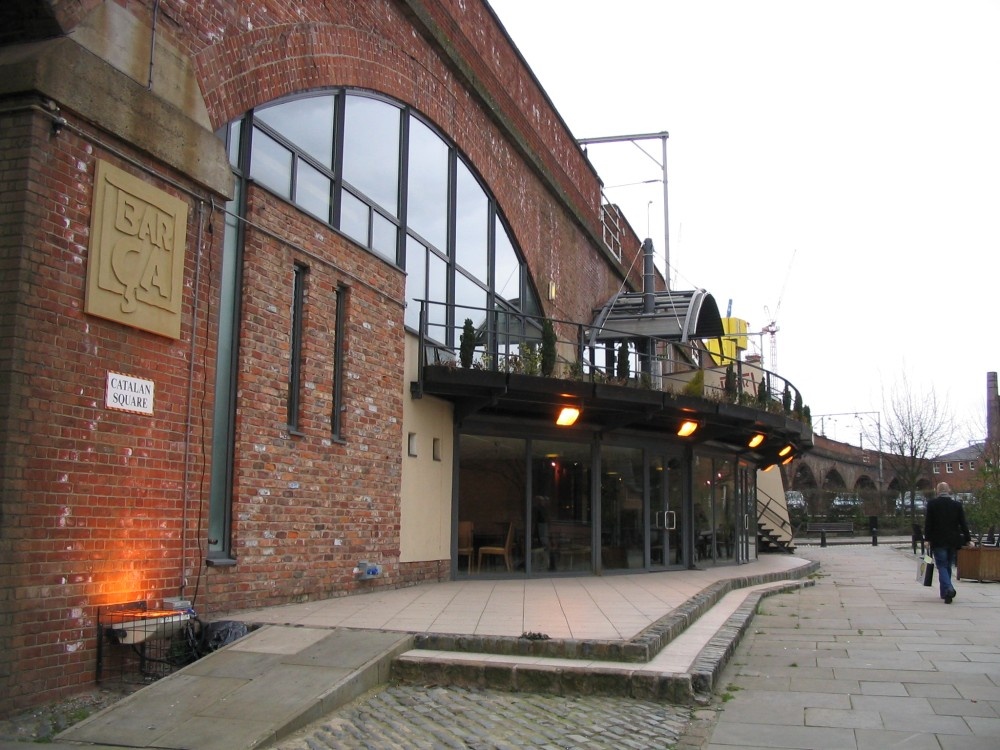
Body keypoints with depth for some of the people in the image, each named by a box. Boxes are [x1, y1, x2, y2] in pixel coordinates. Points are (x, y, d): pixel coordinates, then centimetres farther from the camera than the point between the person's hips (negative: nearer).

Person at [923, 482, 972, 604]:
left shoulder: (932, 504, -4)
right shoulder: (957, 504, 3)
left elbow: (928, 524, -6)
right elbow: (963, 524, 3)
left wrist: (928, 539, -2)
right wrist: (968, 539, 8)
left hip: (938, 541, -3)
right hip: (953, 542, 3)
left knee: (942, 566, -3)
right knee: (948, 566, 14)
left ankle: (948, 589, -24)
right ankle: (945, 592, 20)